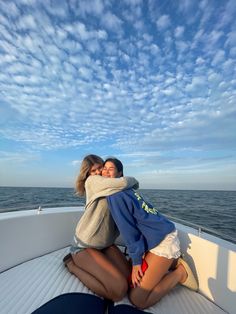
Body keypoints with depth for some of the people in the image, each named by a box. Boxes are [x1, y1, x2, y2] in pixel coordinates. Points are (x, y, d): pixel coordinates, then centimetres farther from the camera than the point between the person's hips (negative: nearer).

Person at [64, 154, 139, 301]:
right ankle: (73, 264, 3)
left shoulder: (111, 185, 9)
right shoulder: (91, 181, -15)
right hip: (85, 245, -7)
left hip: (106, 243, 7)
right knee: (119, 290, -17)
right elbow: (124, 183, -28)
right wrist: (133, 179, -9)